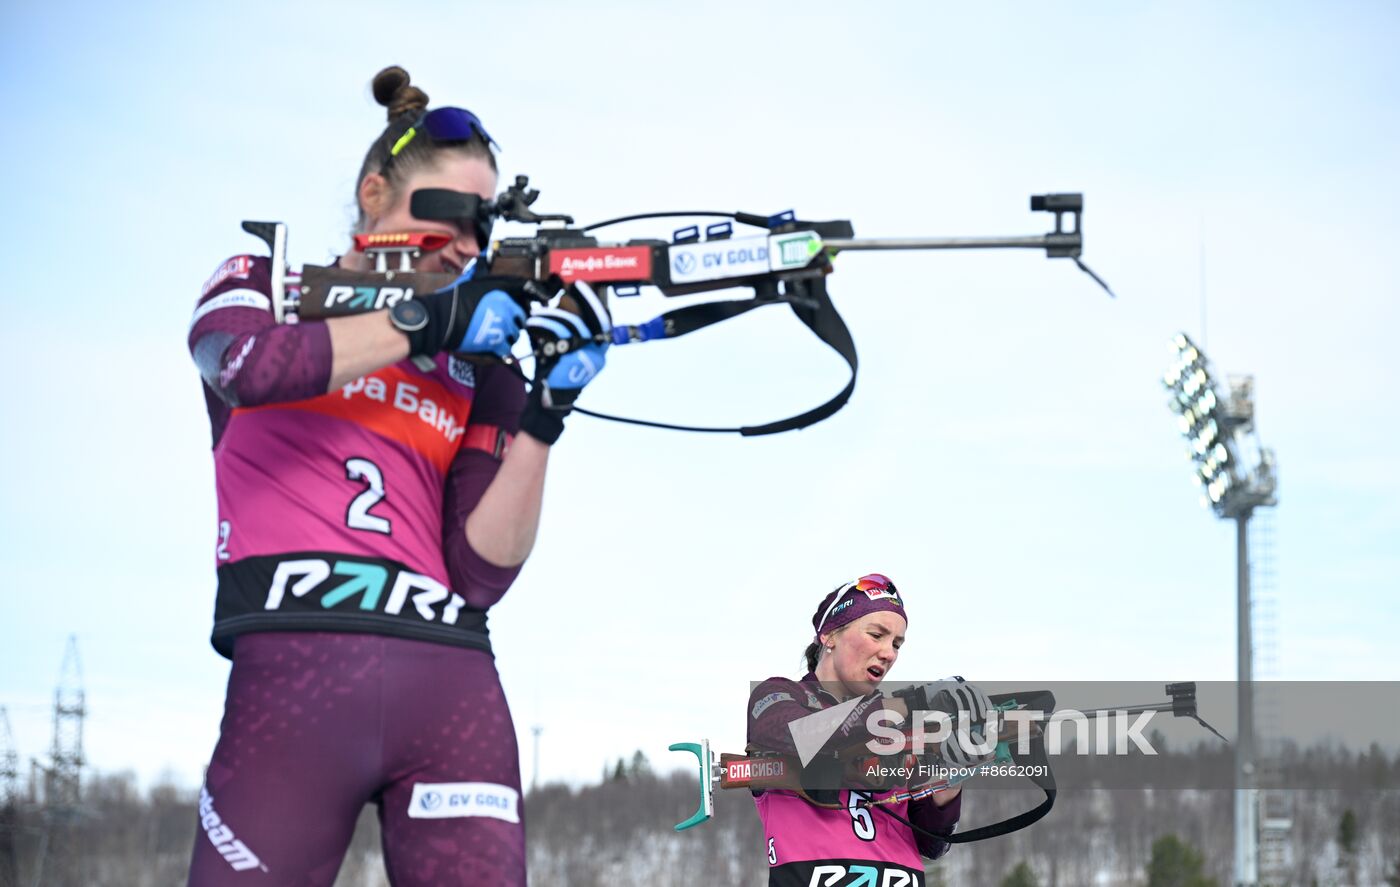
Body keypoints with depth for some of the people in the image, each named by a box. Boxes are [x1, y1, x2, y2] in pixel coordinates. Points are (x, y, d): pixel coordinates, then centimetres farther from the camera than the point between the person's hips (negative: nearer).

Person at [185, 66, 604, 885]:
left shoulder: (475, 370, 20)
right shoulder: (264, 289, 15)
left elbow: (481, 572, 8)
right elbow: (249, 366, -11)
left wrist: (543, 417, -2)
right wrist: (425, 322, -8)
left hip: (453, 685, 3)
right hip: (299, 665, -3)